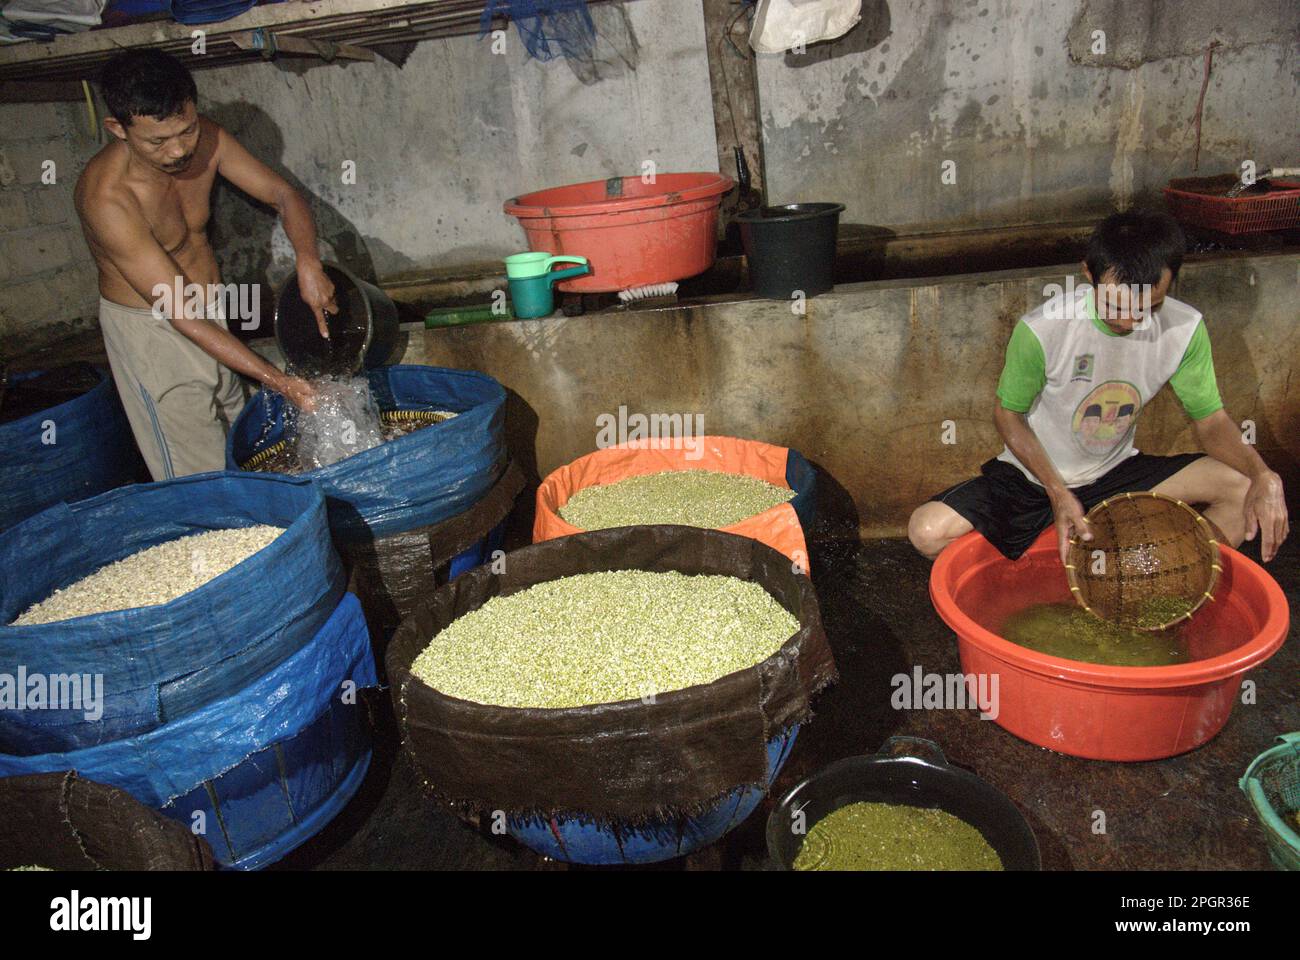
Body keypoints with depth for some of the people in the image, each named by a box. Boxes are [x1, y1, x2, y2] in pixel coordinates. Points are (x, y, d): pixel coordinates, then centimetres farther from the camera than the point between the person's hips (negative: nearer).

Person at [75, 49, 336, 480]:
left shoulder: (204, 139, -12)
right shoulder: (107, 197, -30)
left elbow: (284, 195, -6)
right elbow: (178, 313, -30)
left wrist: (308, 262, -28)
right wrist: (276, 380, -35)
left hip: (213, 312, 7)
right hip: (149, 329, -6)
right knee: (199, 479, -1)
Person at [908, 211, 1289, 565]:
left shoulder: (1184, 329, -13)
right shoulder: (1041, 331, -25)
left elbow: (1211, 419, -2)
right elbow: (1008, 414, -10)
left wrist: (1263, 475, -23)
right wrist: (1058, 494, -21)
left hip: (1115, 475, 4)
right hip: (1033, 476, -3)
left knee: (1243, 487, -16)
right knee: (928, 531, -27)